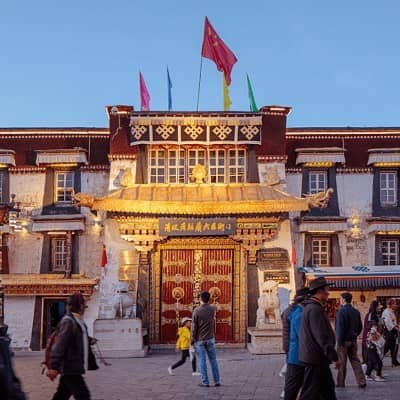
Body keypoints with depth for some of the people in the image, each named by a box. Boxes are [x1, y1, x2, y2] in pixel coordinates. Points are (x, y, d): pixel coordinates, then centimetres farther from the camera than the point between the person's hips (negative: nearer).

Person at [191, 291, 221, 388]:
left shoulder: (197, 311, -12)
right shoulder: (212, 309, -2)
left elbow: (194, 326, -10)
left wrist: (193, 339, 0)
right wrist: (206, 303, 17)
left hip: (199, 340, -3)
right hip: (210, 338, 3)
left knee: (202, 361, 2)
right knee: (213, 360, 10)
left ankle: (205, 382, 3)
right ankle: (217, 381, 10)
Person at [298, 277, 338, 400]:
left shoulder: (311, 307, 15)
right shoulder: (315, 309, -20)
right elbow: (322, 337, -24)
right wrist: (334, 356, -20)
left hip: (318, 359, 11)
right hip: (315, 359, -11)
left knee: (328, 389, 17)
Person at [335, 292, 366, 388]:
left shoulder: (341, 311, -15)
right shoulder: (356, 312, 7)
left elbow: (340, 328, -18)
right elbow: (360, 327, 12)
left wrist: (339, 341, -14)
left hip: (344, 340, -6)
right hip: (353, 340, 6)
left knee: (342, 363, 3)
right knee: (355, 361, 9)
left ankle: (340, 383, 10)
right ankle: (361, 381, 4)